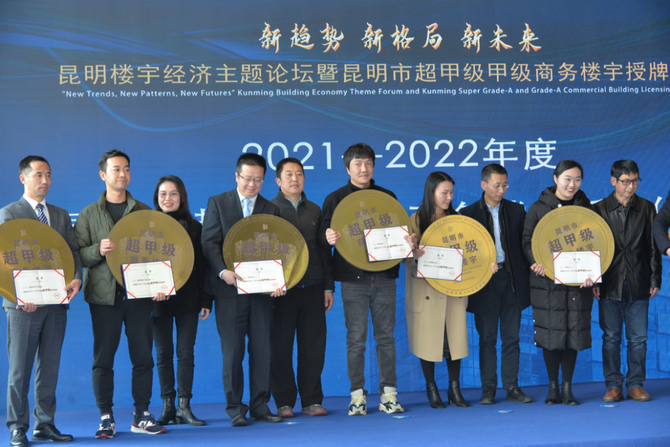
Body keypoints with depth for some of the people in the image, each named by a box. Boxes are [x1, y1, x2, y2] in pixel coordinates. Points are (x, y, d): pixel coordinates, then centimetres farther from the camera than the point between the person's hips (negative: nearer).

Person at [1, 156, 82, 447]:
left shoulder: (61, 215, 18)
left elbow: (73, 251, 12)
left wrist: (76, 278, -9)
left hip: (56, 303, 5)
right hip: (24, 303, -5)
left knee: (50, 368, 8)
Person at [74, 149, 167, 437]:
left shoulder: (143, 212, 12)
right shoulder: (89, 214, 8)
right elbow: (77, 255, 3)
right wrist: (98, 250, -17)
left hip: (139, 294, 1)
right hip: (104, 295, -1)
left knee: (143, 356, 1)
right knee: (103, 357, -1)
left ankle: (141, 415, 10)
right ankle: (106, 418, 7)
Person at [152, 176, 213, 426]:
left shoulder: (194, 227, 5)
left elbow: (202, 265, 4)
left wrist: (205, 300, -2)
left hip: (187, 298, 0)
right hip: (158, 299, 0)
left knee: (185, 353, -1)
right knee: (163, 354, 4)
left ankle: (184, 406, 4)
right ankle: (168, 406, 11)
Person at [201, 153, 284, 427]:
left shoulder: (271, 210, 13)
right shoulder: (217, 203, 6)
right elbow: (209, 242, -2)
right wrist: (222, 271, -18)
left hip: (261, 289, 2)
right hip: (230, 290, -2)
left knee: (262, 350, 4)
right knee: (232, 351, 0)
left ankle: (260, 407, 12)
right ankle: (235, 409, 8)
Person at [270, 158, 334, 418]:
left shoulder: (315, 211, 15)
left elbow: (324, 250, 15)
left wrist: (328, 286, 9)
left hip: (312, 287, 3)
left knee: (313, 345, 3)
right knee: (281, 346, 1)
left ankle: (311, 400, 12)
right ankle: (284, 402, 9)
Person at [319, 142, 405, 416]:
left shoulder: (387, 196, 13)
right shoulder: (335, 199, 6)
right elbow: (322, 235, 3)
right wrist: (328, 237, -20)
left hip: (384, 277, 2)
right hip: (353, 278, -2)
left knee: (386, 336, 3)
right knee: (356, 339, -1)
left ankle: (388, 394, 9)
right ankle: (357, 395, 6)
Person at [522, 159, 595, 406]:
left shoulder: (585, 208, 9)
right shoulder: (538, 208, 3)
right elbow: (527, 241, 1)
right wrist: (537, 262, -19)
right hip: (547, 282, -1)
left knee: (574, 332, 2)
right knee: (550, 332, -1)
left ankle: (567, 387, 12)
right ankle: (553, 387, 12)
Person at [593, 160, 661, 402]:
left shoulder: (646, 208, 7)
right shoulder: (599, 209, 3)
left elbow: (653, 247, 9)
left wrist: (655, 279, 3)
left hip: (638, 285, 1)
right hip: (610, 285, -1)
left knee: (638, 338, 3)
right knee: (611, 338, 3)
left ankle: (635, 385, 13)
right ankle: (613, 386, 11)